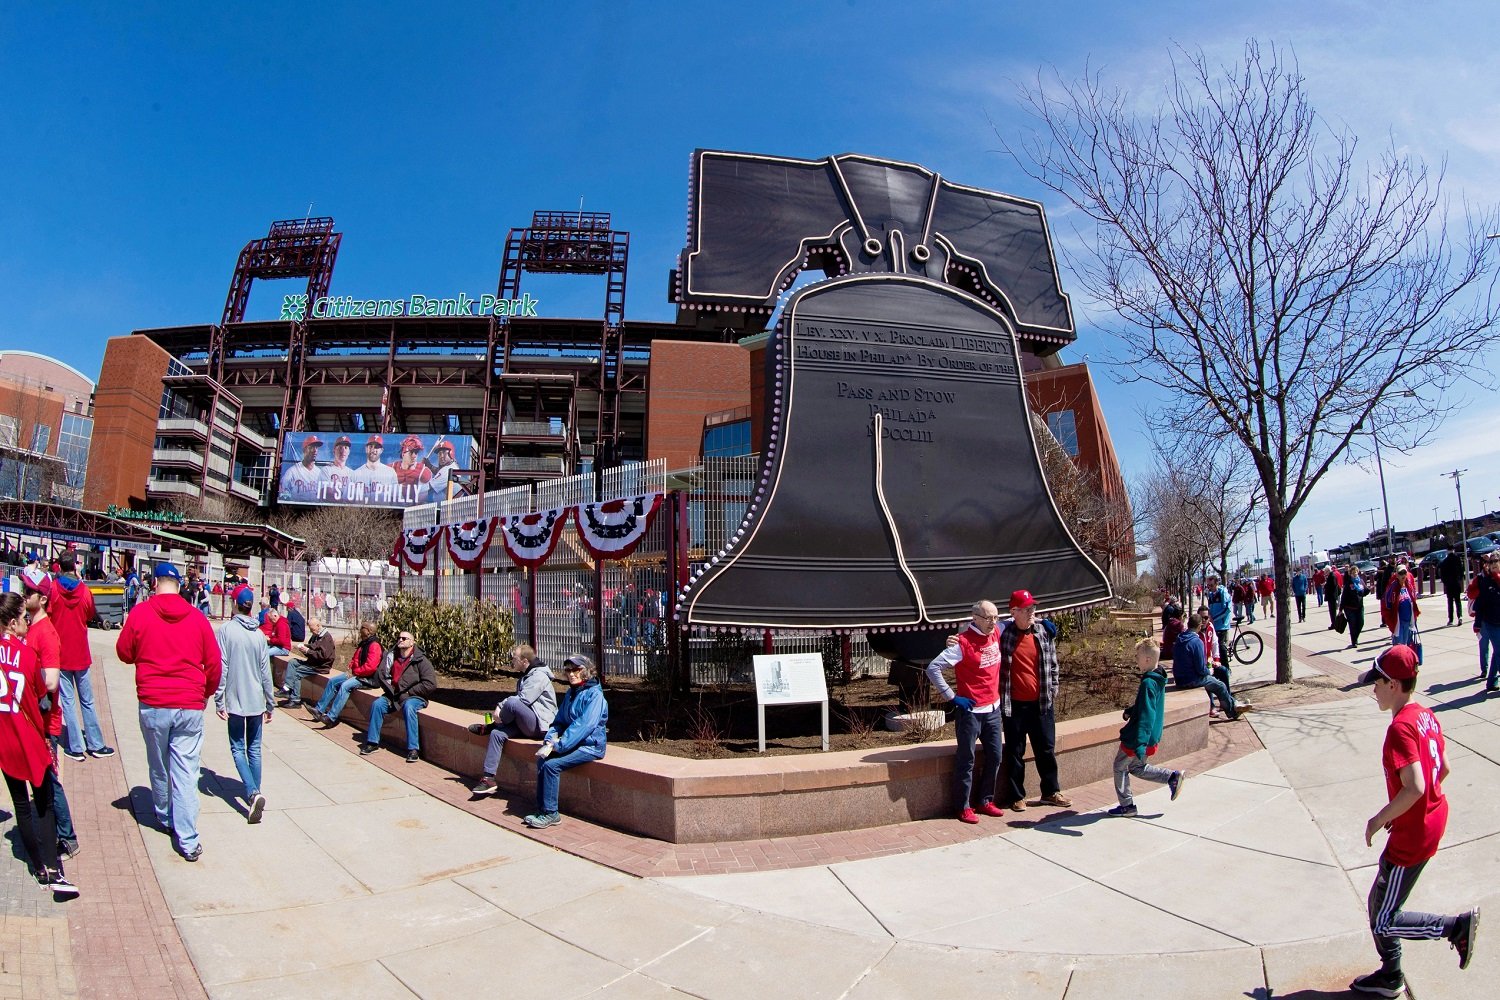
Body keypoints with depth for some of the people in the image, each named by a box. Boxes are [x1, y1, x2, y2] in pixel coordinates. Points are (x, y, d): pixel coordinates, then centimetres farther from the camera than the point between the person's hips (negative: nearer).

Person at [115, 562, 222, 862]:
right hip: (190, 706, 0)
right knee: (186, 772, 1)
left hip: (152, 704, 0)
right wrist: (206, 693, 19)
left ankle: (165, 818, 38)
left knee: (158, 767, 19)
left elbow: (124, 653, 7)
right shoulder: (197, 618, -2)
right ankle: (188, 841, 0)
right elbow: (214, 663, 2)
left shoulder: (140, 613, -5)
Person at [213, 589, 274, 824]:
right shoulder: (260, 634, 1)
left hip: (235, 701, -3)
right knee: (254, 749, 13)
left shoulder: (226, 630, -8)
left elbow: (222, 668, -11)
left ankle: (252, 793, -13)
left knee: (238, 749, 4)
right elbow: (266, 672, 4)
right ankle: (254, 794, 18)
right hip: (257, 701, 3)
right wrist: (270, 704, 12)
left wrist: (218, 701, -5)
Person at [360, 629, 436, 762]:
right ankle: (372, 742, -6)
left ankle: (413, 749, -33)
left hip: (414, 696, -6)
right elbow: (380, 674, 9)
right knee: (377, 704, -17)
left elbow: (430, 685, -16)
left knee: (408, 707, -34)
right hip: (394, 694, 6)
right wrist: (391, 691, -4)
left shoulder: (421, 660, -10)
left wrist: (407, 693, -14)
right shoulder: (392, 656, 6)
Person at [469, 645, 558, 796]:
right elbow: (519, 701, 18)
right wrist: (501, 708, -1)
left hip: (540, 724, -10)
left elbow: (523, 700, -21)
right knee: (497, 734, -11)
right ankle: (489, 778, -11)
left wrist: (501, 706, -10)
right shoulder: (525, 676, 21)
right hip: (525, 724, 10)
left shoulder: (539, 675, -11)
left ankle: (489, 727, -2)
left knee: (512, 702, -30)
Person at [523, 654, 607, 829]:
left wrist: (558, 745, -23)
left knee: (551, 765, -22)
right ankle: (542, 809, -9)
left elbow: (584, 725, -22)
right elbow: (559, 721, 15)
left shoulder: (595, 695, -14)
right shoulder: (570, 693, 14)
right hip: (574, 743, 8)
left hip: (590, 745, -8)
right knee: (542, 759, -14)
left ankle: (550, 813, -10)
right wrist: (549, 740, -5)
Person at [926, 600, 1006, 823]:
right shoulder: (963, 642, -18)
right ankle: (963, 807, 15)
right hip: (970, 710, -7)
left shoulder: (996, 635, 3)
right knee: (966, 760, 3)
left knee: (994, 757, 14)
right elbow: (933, 668, -19)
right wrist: (952, 697, -16)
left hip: (993, 709, 7)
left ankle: (986, 801, 30)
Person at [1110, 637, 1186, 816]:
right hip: (1153, 737, 9)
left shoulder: (1148, 683, -25)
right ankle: (1173, 777, 16)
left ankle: (1126, 806, 16)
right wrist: (1130, 711, 6)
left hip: (1136, 739, -9)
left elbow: (1146, 716, -29)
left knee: (1120, 767, 8)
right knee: (1137, 768, 24)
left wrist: (1140, 744, -30)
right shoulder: (1158, 680, 5)